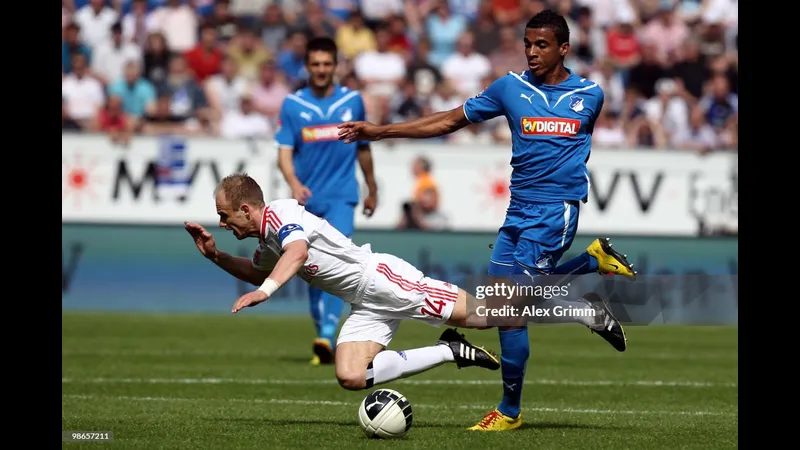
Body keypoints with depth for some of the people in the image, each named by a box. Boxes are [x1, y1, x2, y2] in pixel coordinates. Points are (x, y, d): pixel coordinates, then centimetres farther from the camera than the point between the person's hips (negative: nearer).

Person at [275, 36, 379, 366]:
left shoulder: (352, 101, 3)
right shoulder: (292, 104, 0)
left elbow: (363, 148, 15)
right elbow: (284, 152, -7)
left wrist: (372, 190, 22)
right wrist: (294, 183, -25)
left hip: (341, 194, -1)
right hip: (307, 198, 1)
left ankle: (327, 336, -27)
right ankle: (321, 330, 25)